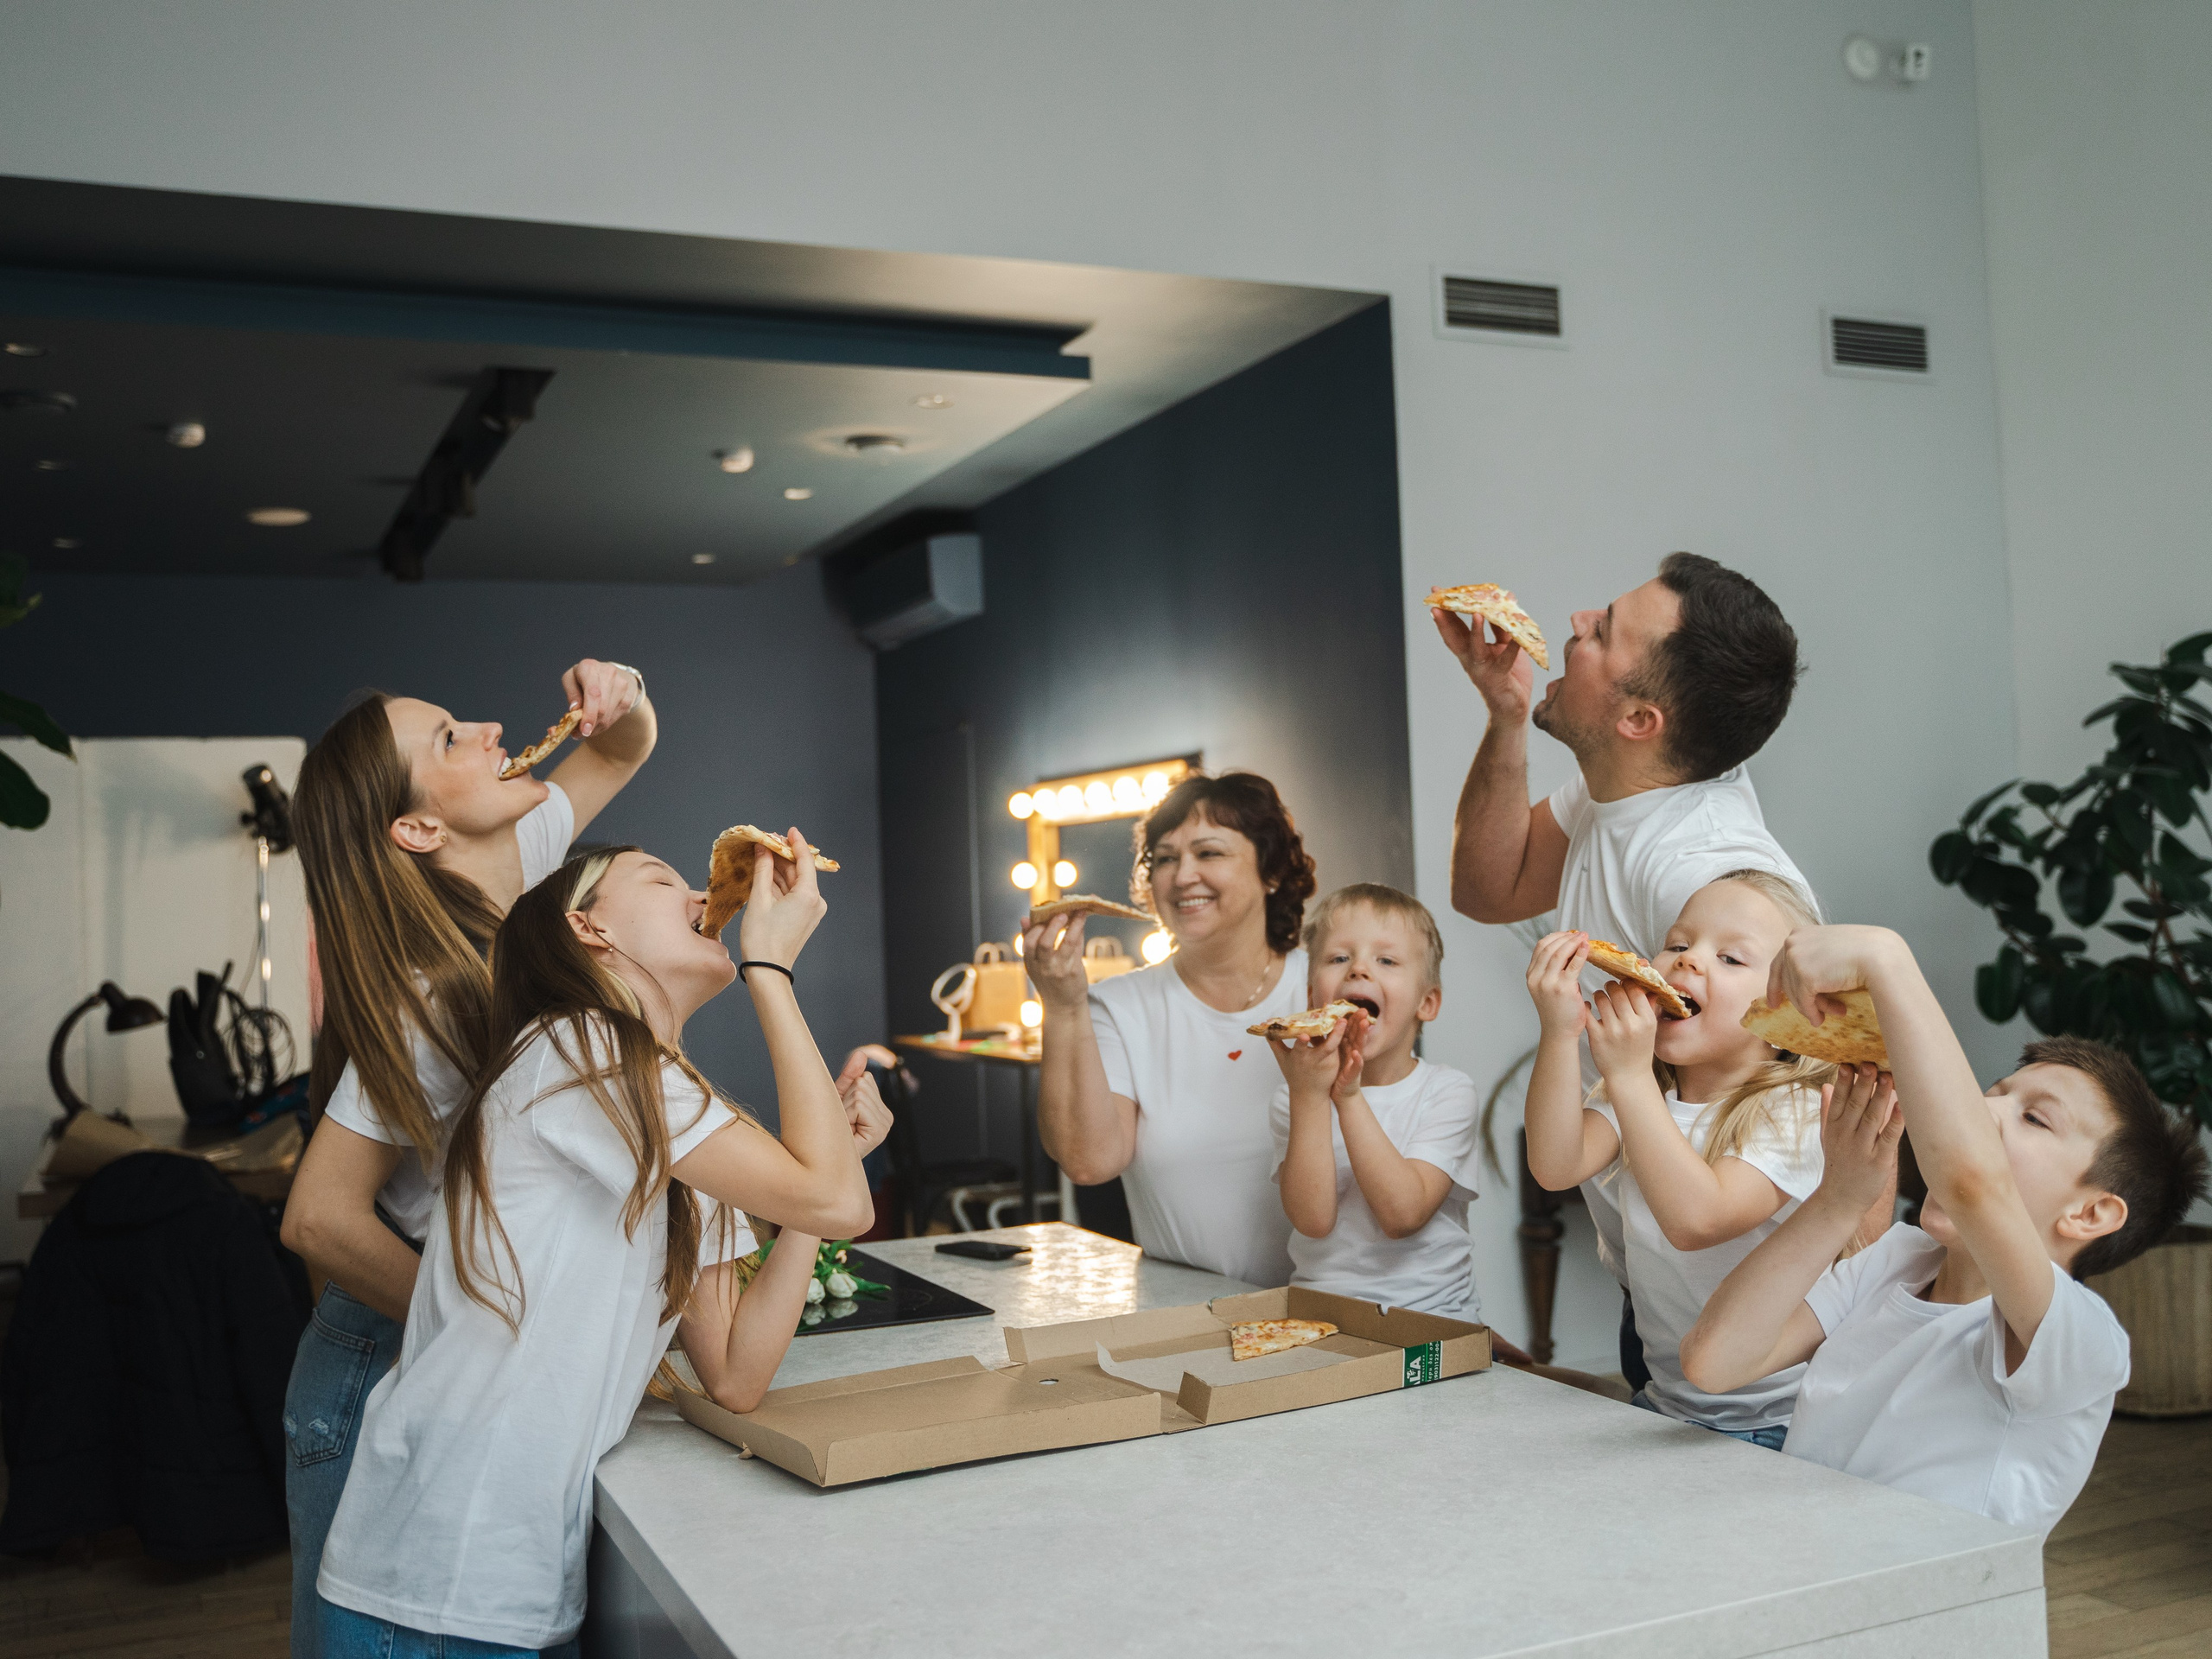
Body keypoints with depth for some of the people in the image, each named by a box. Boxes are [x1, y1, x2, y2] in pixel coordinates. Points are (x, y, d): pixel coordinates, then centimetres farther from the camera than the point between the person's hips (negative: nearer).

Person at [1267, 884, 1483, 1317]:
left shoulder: (1448, 1092, -2)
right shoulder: (1295, 1094, 2)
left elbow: (1403, 1214, -15)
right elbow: (1313, 1219, -11)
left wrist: (1349, 1099, -20)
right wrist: (1310, 1096, -18)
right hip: (1319, 1311, 0)